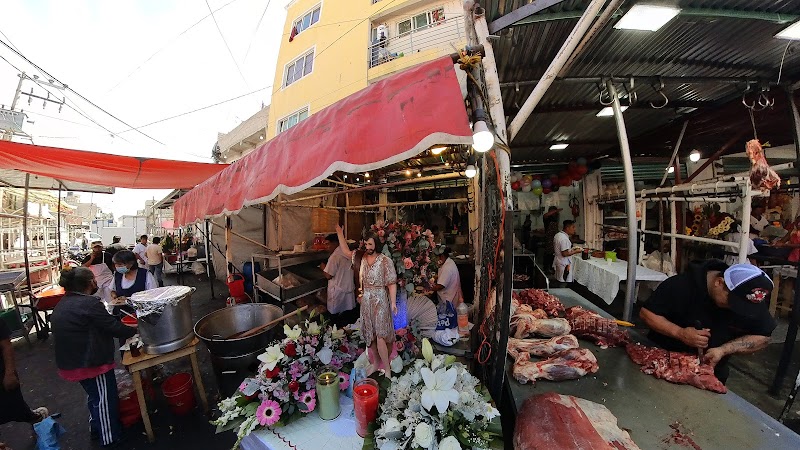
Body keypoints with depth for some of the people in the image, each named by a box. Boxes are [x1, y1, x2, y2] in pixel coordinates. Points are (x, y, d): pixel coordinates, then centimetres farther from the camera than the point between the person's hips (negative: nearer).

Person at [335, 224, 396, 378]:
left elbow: (392, 283, -12)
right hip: (365, 300, 6)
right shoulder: (361, 257, 3)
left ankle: (387, 369, 8)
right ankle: (376, 364, 31)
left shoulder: (385, 261, -12)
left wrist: (393, 302, -17)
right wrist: (339, 232, 5)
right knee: (369, 334, 14)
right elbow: (345, 251, 9)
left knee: (380, 335, -6)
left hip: (380, 300, -5)